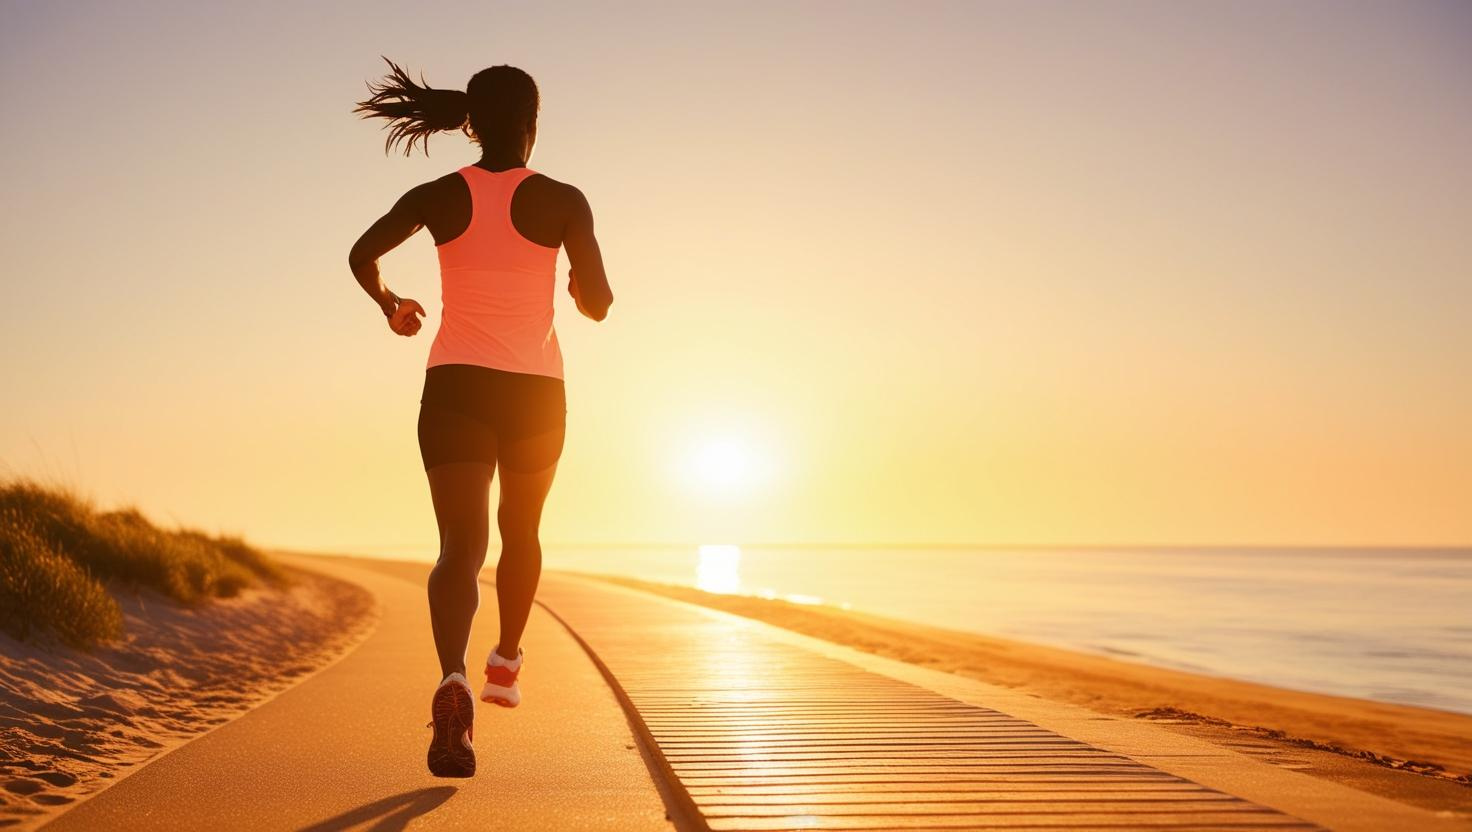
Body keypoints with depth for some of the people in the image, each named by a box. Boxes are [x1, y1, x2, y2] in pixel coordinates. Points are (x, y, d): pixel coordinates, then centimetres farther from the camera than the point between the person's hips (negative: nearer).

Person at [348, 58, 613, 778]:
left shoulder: (439, 197, 2)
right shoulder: (561, 201, -4)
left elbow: (363, 253, -6)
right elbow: (597, 302, -8)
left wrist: (390, 306, 14)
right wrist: (584, 294, 16)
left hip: (455, 385, 0)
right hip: (534, 390, 0)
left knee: (460, 547, -7)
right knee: (520, 529, 24)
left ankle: (454, 680, -33)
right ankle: (506, 663, 37)